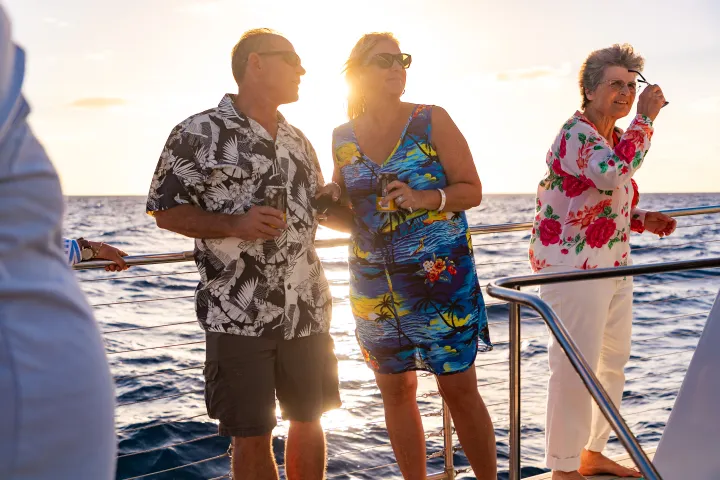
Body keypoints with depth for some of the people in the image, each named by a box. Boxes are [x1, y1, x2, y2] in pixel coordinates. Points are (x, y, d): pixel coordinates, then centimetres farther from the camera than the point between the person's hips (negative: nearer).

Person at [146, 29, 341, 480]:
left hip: (308, 310, 6)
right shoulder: (199, 133, -6)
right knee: (252, 435, 4)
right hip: (239, 317, -5)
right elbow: (166, 211, -5)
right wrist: (235, 225, -19)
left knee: (309, 421, 14)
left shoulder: (298, 141, 13)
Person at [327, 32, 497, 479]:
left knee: (459, 388, -1)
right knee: (396, 389, 10)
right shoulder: (343, 137, 7)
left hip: (441, 273, -3)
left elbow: (472, 190, -3)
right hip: (374, 282, 4)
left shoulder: (432, 120, -3)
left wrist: (426, 198, -21)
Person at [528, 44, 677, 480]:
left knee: (613, 363, 16)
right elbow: (613, 174, -35)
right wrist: (646, 119, -25)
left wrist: (645, 219, 7)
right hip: (573, 266, -10)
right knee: (575, 368, -6)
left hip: (615, 267, 10)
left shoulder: (615, 139, 15)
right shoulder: (575, 134, -14)